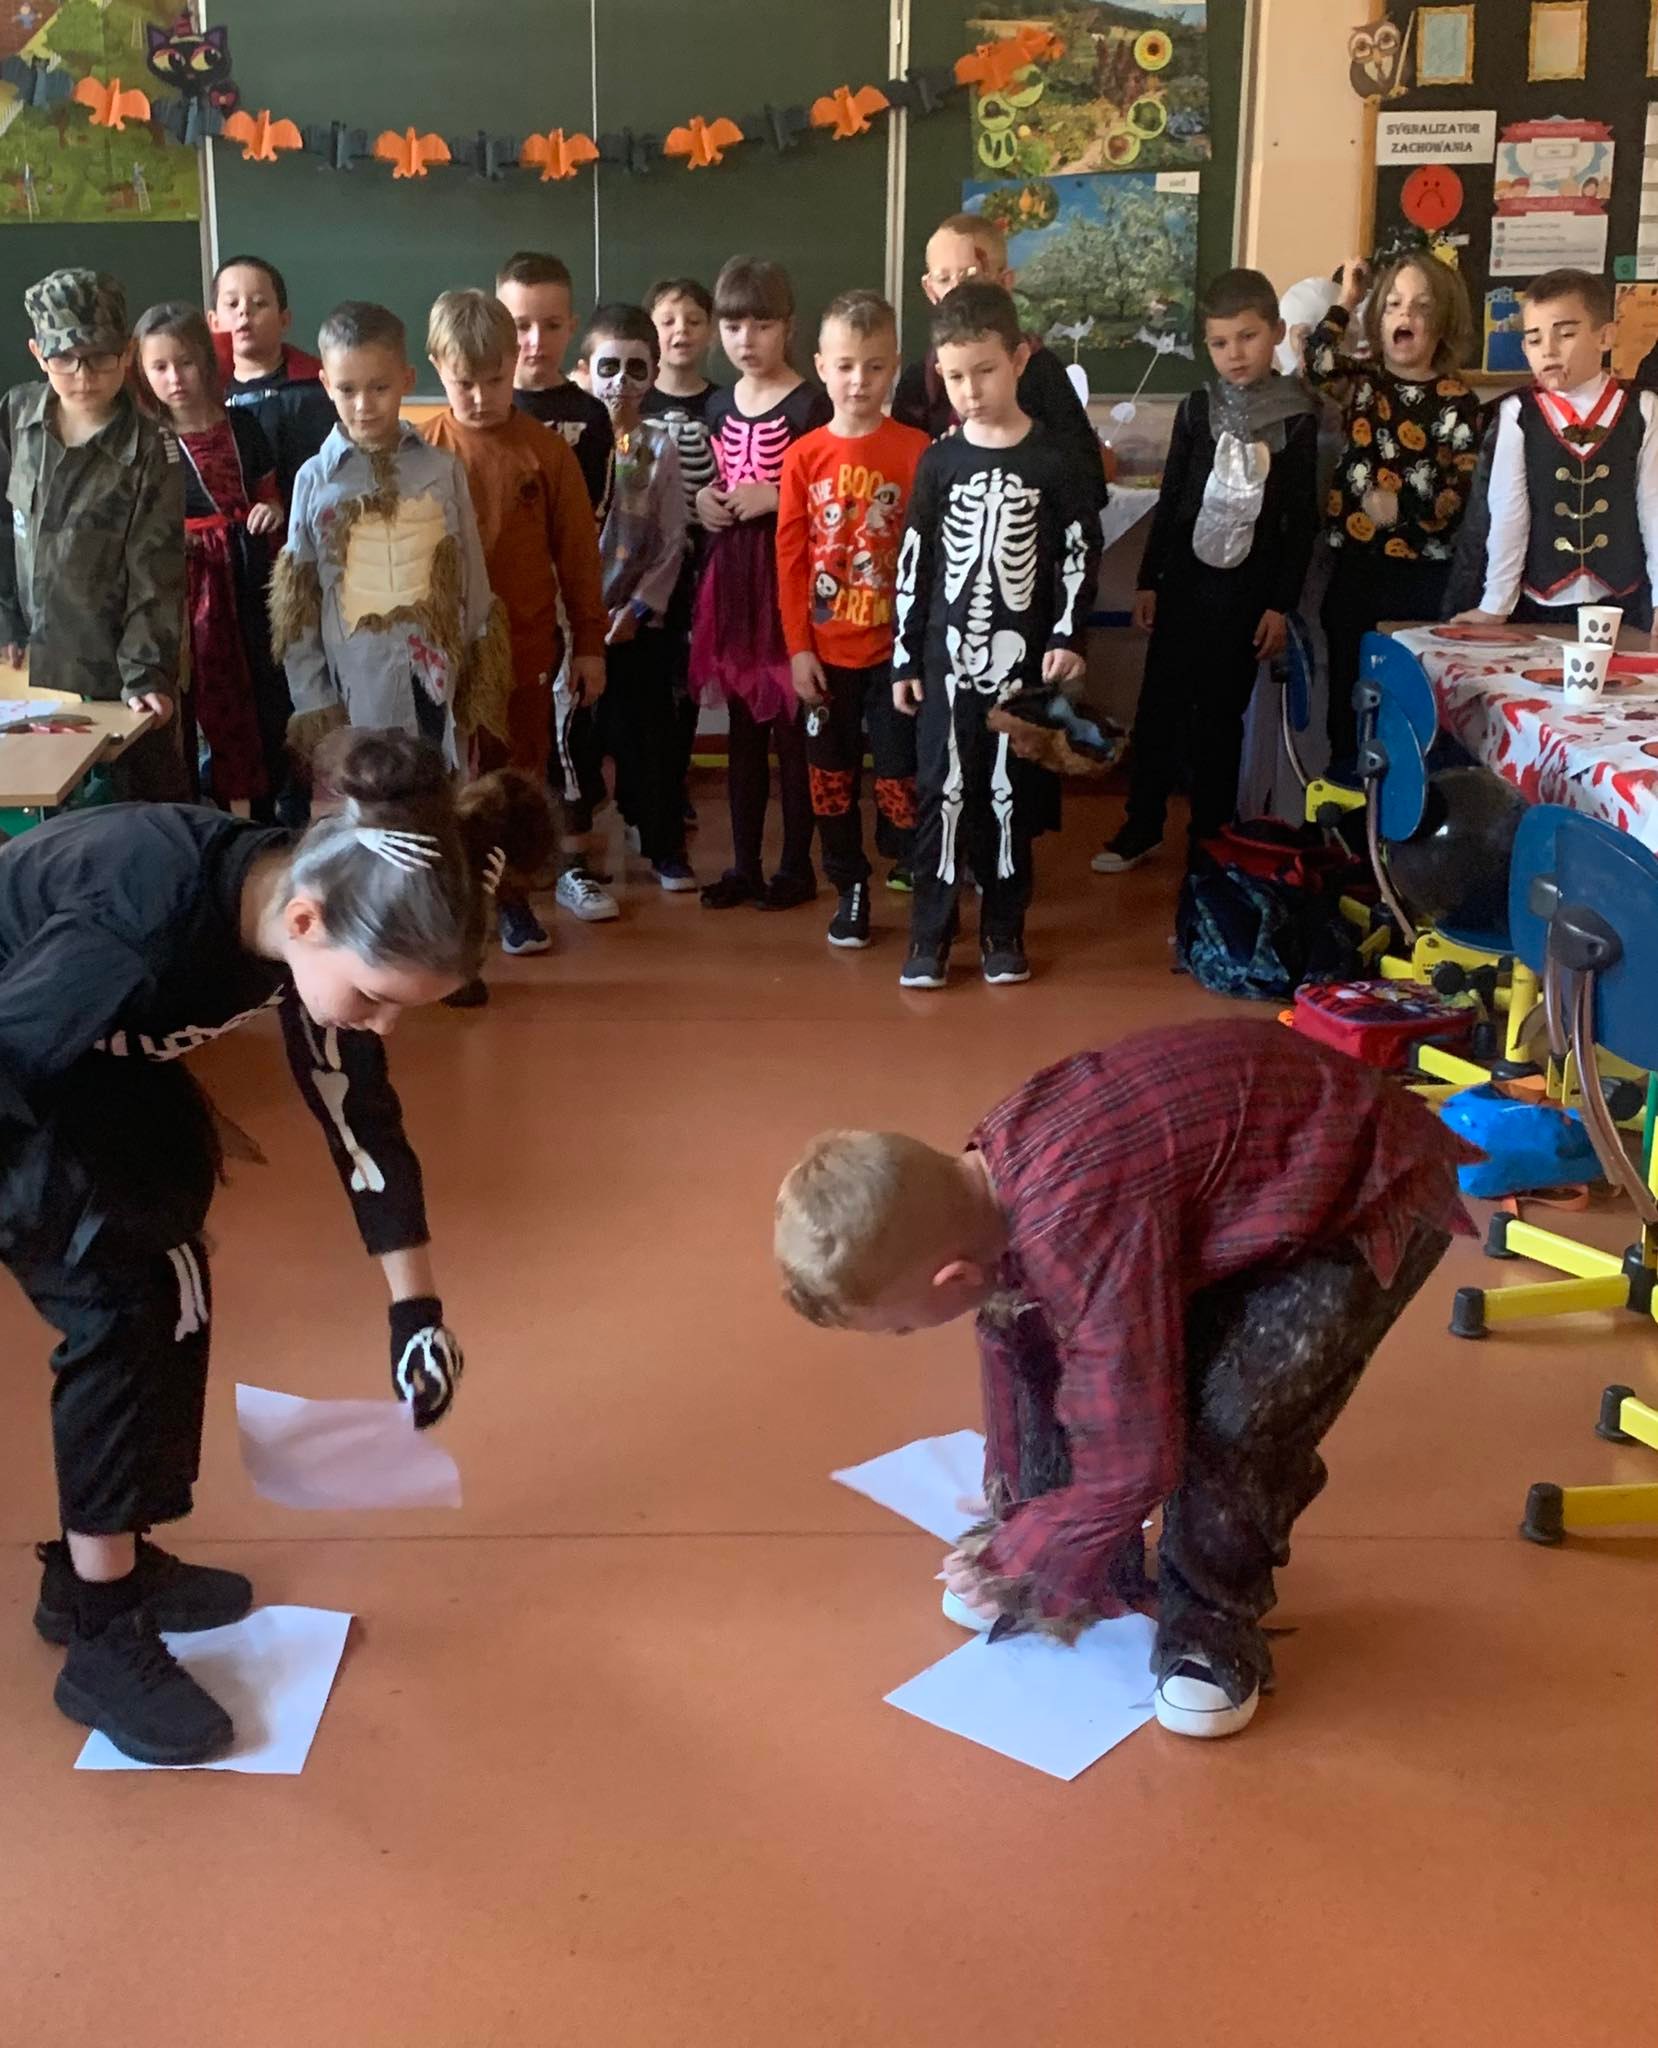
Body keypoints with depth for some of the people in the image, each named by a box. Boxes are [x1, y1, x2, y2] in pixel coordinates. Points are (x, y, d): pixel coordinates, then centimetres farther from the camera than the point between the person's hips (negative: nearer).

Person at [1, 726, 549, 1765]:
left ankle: (102, 1562, 24)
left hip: (86, 1056, 8)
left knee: (168, 1280, 7)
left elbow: (360, 1110, -6)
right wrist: (93, 1227, -23)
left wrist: (419, 1304, -3)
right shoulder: (141, 928, -42)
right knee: (120, 1304, -12)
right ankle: (104, 1638, 0)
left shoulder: (309, 911, -17)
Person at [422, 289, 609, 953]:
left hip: (526, 648, 0)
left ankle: (511, 896, 23)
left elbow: (578, 552, 2)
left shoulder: (546, 450, -3)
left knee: (520, 774, 10)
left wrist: (590, 643, 3)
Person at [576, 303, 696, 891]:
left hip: (639, 617, 0)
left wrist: (638, 607, -9)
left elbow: (671, 541, -1)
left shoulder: (660, 446, 1)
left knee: (649, 734, 3)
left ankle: (666, 847, 13)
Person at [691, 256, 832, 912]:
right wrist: (705, 501, 5)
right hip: (731, 568, 6)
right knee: (742, 725, 11)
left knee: (791, 724, 0)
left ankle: (796, 866, 11)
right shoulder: (720, 406, 12)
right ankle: (744, 864, 19)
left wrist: (775, 498, -18)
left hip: (788, 572, -6)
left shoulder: (808, 406, -8)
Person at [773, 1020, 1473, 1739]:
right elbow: (1012, 1345, 7)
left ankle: (1215, 1624, 3)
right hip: (1238, 1158, 9)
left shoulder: (1081, 1231, -40)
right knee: (1029, 1327, 1)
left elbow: (1132, 1462, -31)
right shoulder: (987, 1176, -11)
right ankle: (1091, 1563, 19)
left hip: (1365, 1195, -8)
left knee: (1230, 1423, -26)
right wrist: (1013, 1516, 18)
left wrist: (1014, 1561, -13)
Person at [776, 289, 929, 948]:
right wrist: (798, 647, -3)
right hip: (825, 650, 2)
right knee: (831, 772, 11)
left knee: (900, 771, 3)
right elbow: (790, 558, 1)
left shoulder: (917, 450, -6)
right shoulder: (803, 456, -1)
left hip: (894, 646, -2)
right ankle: (849, 888, 25)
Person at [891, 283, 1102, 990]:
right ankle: (931, 934, 9)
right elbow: (913, 563, 5)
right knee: (944, 791, 1)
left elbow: (1079, 555, 1)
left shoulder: (1052, 462, -1)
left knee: (1012, 795, 6)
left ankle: (1003, 929, 18)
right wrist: (904, 658, 3)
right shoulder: (939, 462, 3)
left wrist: (1068, 637, -9)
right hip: (948, 654, 1)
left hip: (1024, 658, -1)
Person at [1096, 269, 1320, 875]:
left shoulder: (1297, 418, -4)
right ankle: (1141, 828, 15)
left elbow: (1303, 521, -2)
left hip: (1247, 590, -2)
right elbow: (1171, 498, 7)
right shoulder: (1198, 407, 2)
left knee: (1221, 713, 6)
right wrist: (1148, 580, 5)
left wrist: (1282, 604, -5)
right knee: (1160, 706, 5)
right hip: (1184, 579, 2)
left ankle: (1210, 834, 17)